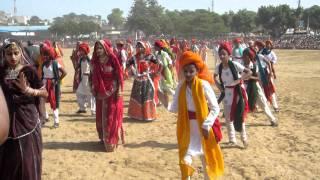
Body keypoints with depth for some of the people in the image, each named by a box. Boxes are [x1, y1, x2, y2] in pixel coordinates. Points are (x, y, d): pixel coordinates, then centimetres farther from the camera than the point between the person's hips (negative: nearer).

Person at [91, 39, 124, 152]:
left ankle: (111, 140, 7)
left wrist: (119, 89, -15)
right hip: (101, 92, 5)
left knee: (112, 116, 0)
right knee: (101, 116, 10)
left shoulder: (112, 59, -11)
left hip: (112, 91, -5)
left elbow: (119, 75, -11)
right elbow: (94, 77, 9)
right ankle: (103, 138, 24)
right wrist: (93, 89, 8)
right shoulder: (95, 61, 3)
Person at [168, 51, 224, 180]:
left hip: (203, 128, -2)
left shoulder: (204, 85, -15)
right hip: (187, 128, 3)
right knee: (185, 160, 1)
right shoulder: (181, 86, -4)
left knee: (207, 159, 13)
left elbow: (215, 108, -13)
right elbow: (176, 107, -1)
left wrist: (206, 125, -19)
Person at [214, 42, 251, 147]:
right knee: (228, 117, 9)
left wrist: (239, 80, -25)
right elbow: (215, 76, 16)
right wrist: (218, 85, 1)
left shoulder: (235, 65, -18)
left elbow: (249, 72, -15)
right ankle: (232, 139, 23)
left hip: (237, 92, -5)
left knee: (239, 116, 2)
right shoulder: (219, 67, -5)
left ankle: (244, 138, 19)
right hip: (226, 93, 5)